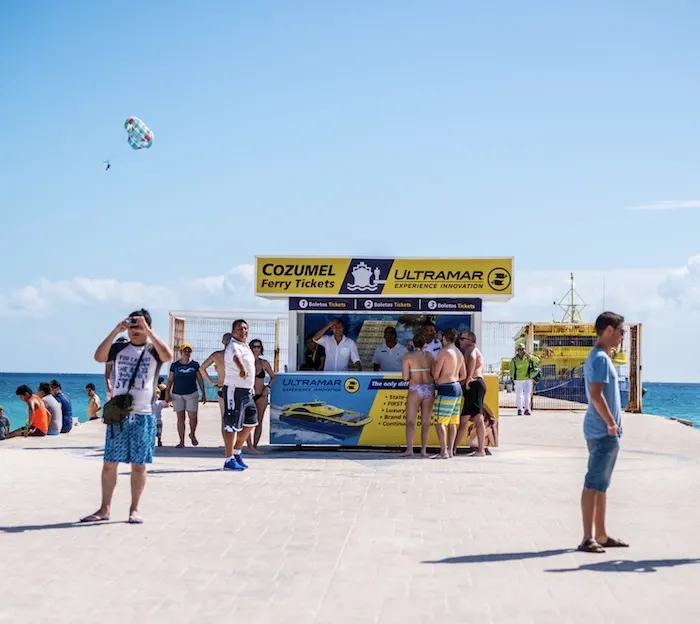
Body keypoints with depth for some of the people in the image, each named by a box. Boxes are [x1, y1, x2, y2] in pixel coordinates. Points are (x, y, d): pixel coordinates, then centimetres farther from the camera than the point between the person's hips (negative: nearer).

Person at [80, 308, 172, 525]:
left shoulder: (153, 350, 3)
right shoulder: (119, 348, 8)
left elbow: (168, 356, -19)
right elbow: (99, 357, -9)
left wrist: (148, 332, -19)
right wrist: (116, 331, -14)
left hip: (143, 416, -2)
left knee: (139, 465, 3)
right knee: (109, 464, 3)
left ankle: (134, 509, 12)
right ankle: (105, 509, 11)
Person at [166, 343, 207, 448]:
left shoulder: (195, 364, 3)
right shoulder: (175, 365, 3)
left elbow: (200, 380, 6)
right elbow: (170, 380, 6)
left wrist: (204, 394, 4)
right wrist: (167, 394, -1)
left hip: (192, 394, 0)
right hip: (177, 395, 0)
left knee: (193, 417, -6)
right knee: (180, 418, 2)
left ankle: (192, 434, 22)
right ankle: (181, 442, 6)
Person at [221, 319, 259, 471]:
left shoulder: (245, 346, 13)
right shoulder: (234, 346, -16)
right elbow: (236, 357, -40)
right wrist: (242, 368, -61)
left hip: (247, 391, 10)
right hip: (234, 390, -10)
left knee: (250, 422, 16)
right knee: (232, 425, -6)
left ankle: (237, 452, 29)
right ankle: (229, 460, -3)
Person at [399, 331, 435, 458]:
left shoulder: (408, 356, -6)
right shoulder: (429, 356, 4)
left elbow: (405, 377, -8)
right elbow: (435, 374, 5)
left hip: (415, 389, -4)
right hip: (429, 389, 4)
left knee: (410, 420, -4)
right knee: (425, 421, 9)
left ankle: (409, 449, -16)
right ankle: (424, 450, 10)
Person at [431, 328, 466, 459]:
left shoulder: (444, 351, -12)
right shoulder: (459, 353, 14)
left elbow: (435, 374, -12)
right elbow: (464, 375, 19)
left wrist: (434, 364, 8)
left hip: (446, 389, -9)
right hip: (457, 388, 9)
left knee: (439, 422, -7)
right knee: (452, 422, 11)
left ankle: (443, 451, -12)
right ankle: (450, 450, 12)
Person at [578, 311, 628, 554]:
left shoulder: (599, 357, 17)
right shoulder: (600, 358, -15)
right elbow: (596, 395, -22)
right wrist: (611, 423, -16)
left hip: (603, 431, 11)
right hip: (603, 432, -11)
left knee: (600, 484, 14)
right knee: (594, 484, -9)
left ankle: (601, 536, 21)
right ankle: (588, 538, -8)